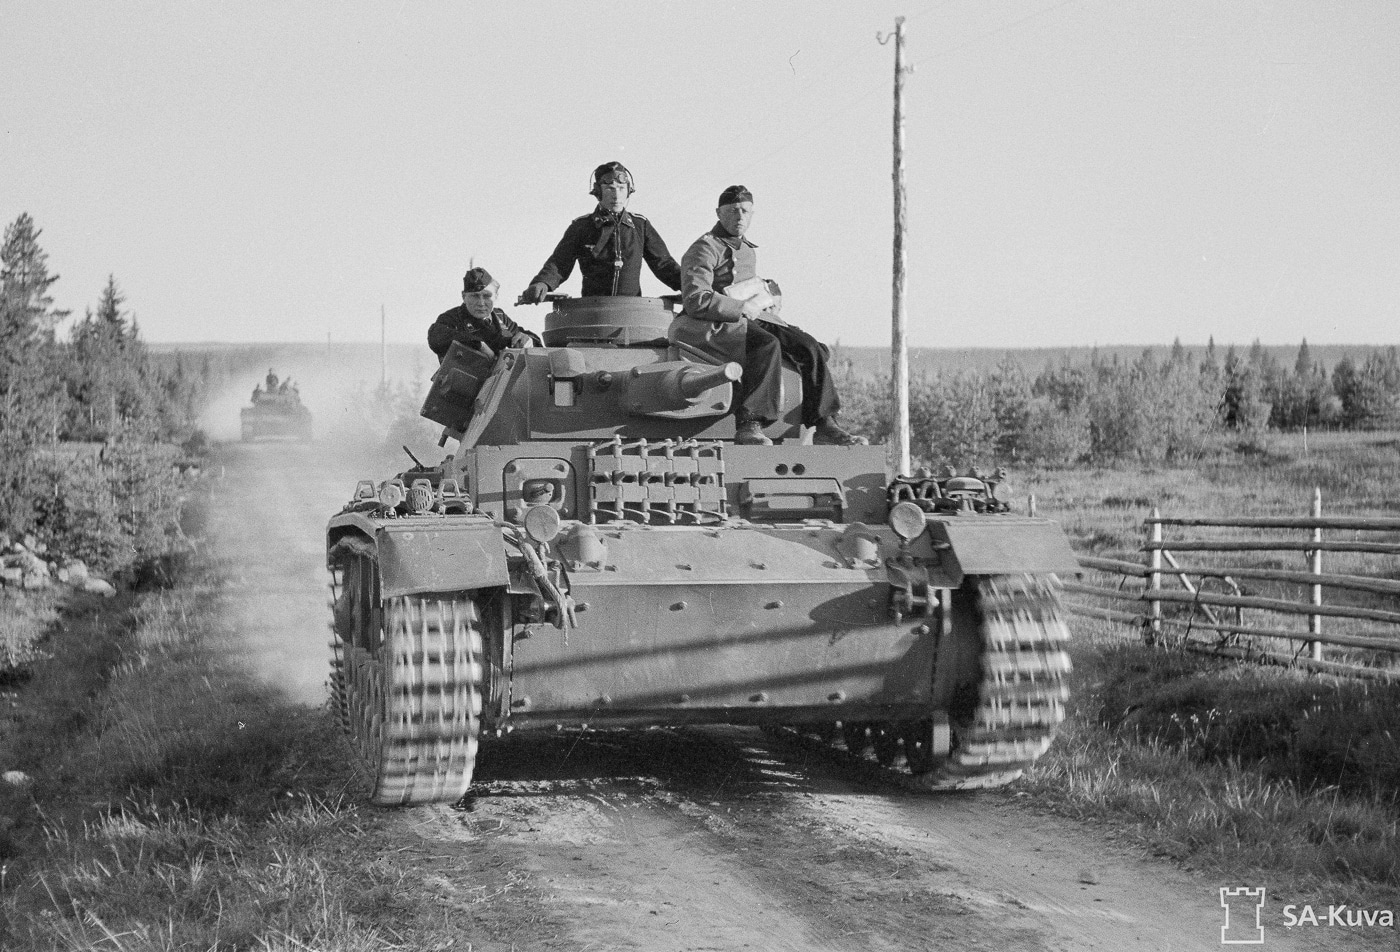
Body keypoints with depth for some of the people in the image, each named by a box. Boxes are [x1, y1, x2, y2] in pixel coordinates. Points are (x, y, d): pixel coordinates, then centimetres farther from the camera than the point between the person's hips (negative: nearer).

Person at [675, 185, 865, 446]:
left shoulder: (748, 250, 22)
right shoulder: (705, 249, -7)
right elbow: (696, 301, -19)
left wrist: (767, 295, 15)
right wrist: (743, 308, -17)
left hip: (748, 319, 9)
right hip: (712, 326, -9)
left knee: (810, 347, -9)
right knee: (767, 345, -36)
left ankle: (823, 425, -10)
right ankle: (748, 426, -39)